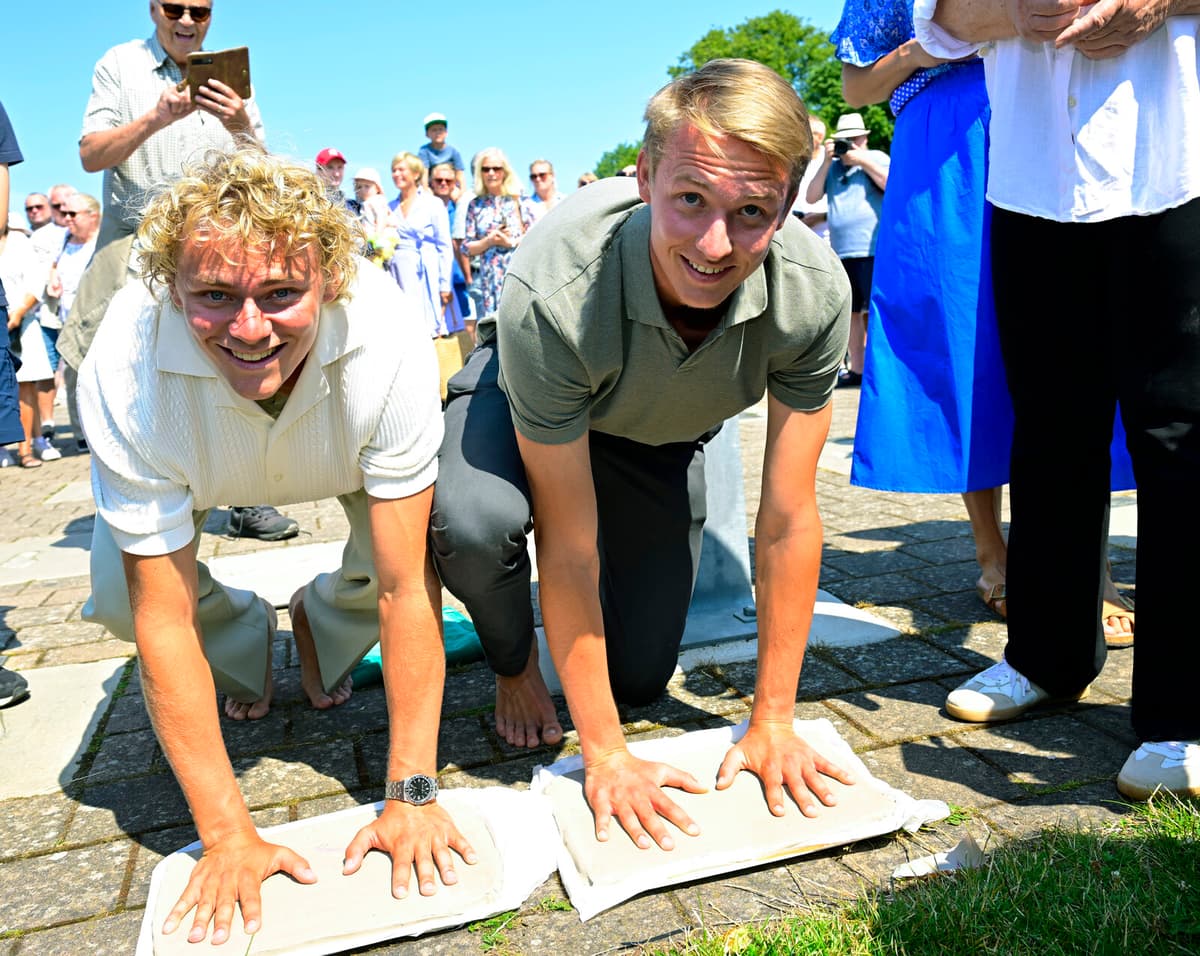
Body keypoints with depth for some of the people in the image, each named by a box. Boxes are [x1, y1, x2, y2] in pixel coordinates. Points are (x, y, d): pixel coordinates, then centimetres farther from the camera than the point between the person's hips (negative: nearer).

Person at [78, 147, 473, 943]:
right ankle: (246, 641, 13)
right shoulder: (124, 375, -37)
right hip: (190, 467, 0)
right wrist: (227, 834, -28)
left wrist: (412, 795, -31)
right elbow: (162, 616, -31)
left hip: (346, 451, 0)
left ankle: (323, 626, 11)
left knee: (425, 545, -24)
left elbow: (404, 585, -34)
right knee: (116, 596, -22)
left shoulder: (389, 341, -39)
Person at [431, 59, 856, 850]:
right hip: (528, 398, -2)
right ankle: (514, 659, -2)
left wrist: (773, 721, -18)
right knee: (473, 522, -38)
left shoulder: (815, 295, -32)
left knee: (638, 679, 4)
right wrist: (606, 756, -26)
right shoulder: (553, 295, -41)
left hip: (665, 433, 3)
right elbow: (569, 547, -33)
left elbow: (789, 523, -24)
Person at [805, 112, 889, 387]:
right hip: (841, 251, 5)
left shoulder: (877, 158, 6)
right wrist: (826, 161, 2)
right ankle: (856, 369, 15)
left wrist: (864, 162, -8)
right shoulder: (833, 166, 18)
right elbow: (811, 197, 8)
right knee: (851, 312, 8)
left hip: (872, 249, -5)